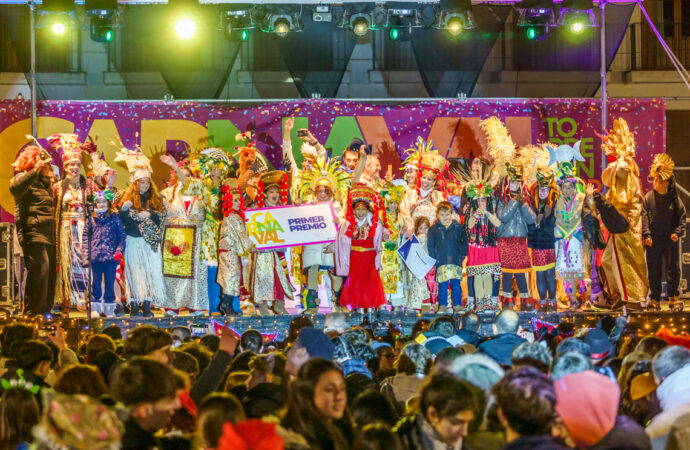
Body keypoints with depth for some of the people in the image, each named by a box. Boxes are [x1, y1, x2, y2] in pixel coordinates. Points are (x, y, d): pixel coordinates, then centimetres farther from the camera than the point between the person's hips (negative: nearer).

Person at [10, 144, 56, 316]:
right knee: (39, 270, -17)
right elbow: (15, 188, -26)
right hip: (33, 233, -9)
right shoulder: (24, 177, -2)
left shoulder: (46, 181, 23)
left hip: (48, 235, 9)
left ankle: (45, 311, 14)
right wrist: (35, 170, -27)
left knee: (50, 274, 7)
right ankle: (32, 313, -16)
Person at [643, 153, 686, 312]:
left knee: (673, 270, 2)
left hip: (671, 240, 0)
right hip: (653, 241, 0)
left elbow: (681, 218, 4)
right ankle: (654, 300, 11)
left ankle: (674, 299, 13)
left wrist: (677, 232, -11)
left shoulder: (674, 199, 1)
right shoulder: (649, 198, 1)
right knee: (654, 271, 3)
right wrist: (646, 234, -13)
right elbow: (644, 217, -2)